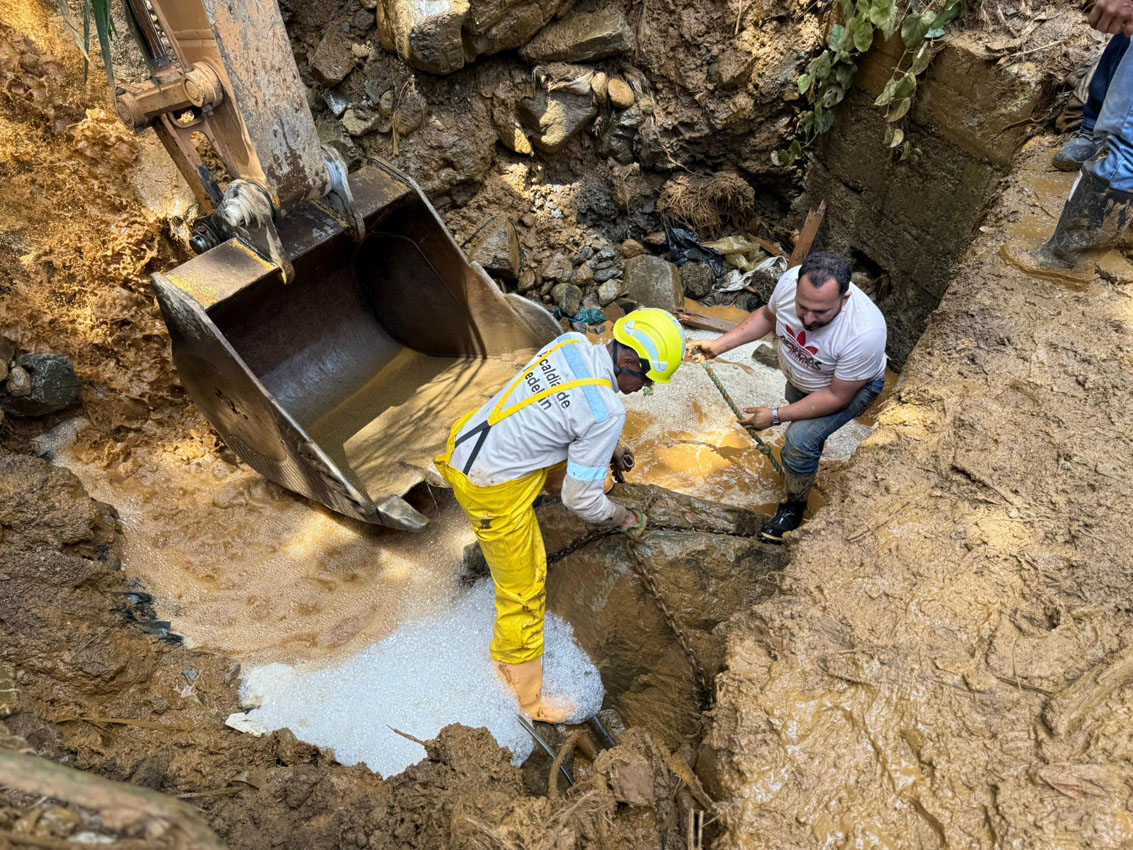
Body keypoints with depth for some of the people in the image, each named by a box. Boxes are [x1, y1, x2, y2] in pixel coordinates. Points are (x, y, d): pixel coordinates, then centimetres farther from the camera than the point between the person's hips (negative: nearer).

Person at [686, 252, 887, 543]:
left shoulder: (865, 332, -43)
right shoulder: (791, 279, -31)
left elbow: (837, 396, -30)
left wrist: (776, 416, -31)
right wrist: (719, 344, -18)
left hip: (853, 385, -5)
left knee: (801, 438, -23)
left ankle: (795, 505, 5)